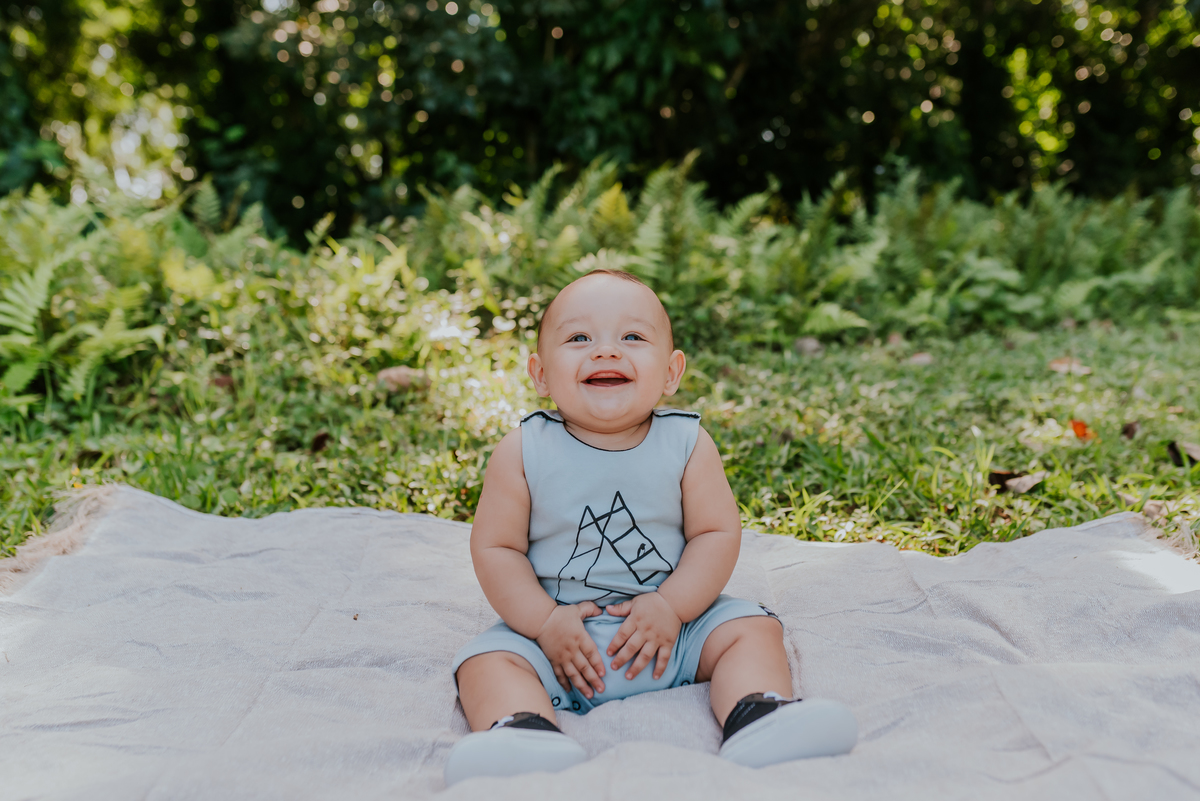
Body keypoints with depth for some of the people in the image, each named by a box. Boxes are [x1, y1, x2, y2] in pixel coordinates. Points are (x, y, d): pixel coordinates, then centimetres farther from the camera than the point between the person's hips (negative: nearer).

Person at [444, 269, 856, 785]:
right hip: (557, 633, -1)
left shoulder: (687, 445, -6)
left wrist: (671, 607, -16)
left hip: (672, 623, 1)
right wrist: (545, 621, -16)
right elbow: (496, 547, -6)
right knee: (487, 661, -23)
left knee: (752, 627, -12)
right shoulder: (523, 453, -8)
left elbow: (717, 533, -4)